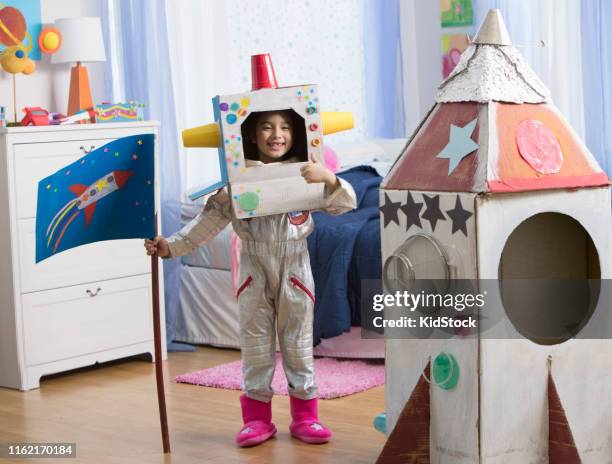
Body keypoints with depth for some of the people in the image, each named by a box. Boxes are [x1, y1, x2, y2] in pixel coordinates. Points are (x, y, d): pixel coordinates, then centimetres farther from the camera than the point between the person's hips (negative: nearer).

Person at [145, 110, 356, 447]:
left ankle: (304, 416, 19)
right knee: (255, 345, 7)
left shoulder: (306, 173, -6)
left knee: (298, 344, 8)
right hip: (254, 272, 0)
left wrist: (329, 179, -28)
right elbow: (210, 219, -1)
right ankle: (257, 418, 17)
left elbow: (346, 204, -8)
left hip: (294, 270, 0)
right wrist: (171, 246, -8)